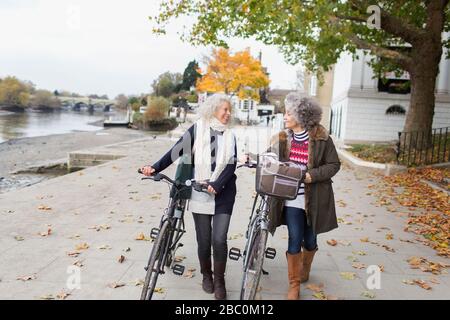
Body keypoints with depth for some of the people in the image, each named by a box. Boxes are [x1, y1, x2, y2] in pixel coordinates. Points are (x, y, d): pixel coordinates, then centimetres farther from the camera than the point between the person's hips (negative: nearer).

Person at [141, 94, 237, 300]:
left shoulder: (229, 136, 6)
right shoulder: (197, 129, 1)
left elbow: (231, 165, -4)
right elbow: (176, 151, -2)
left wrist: (216, 185, -19)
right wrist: (155, 168, -14)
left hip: (223, 193, 1)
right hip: (200, 193, -1)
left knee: (219, 239, -8)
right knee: (204, 240, 5)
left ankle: (219, 280, 13)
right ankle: (206, 275, 30)